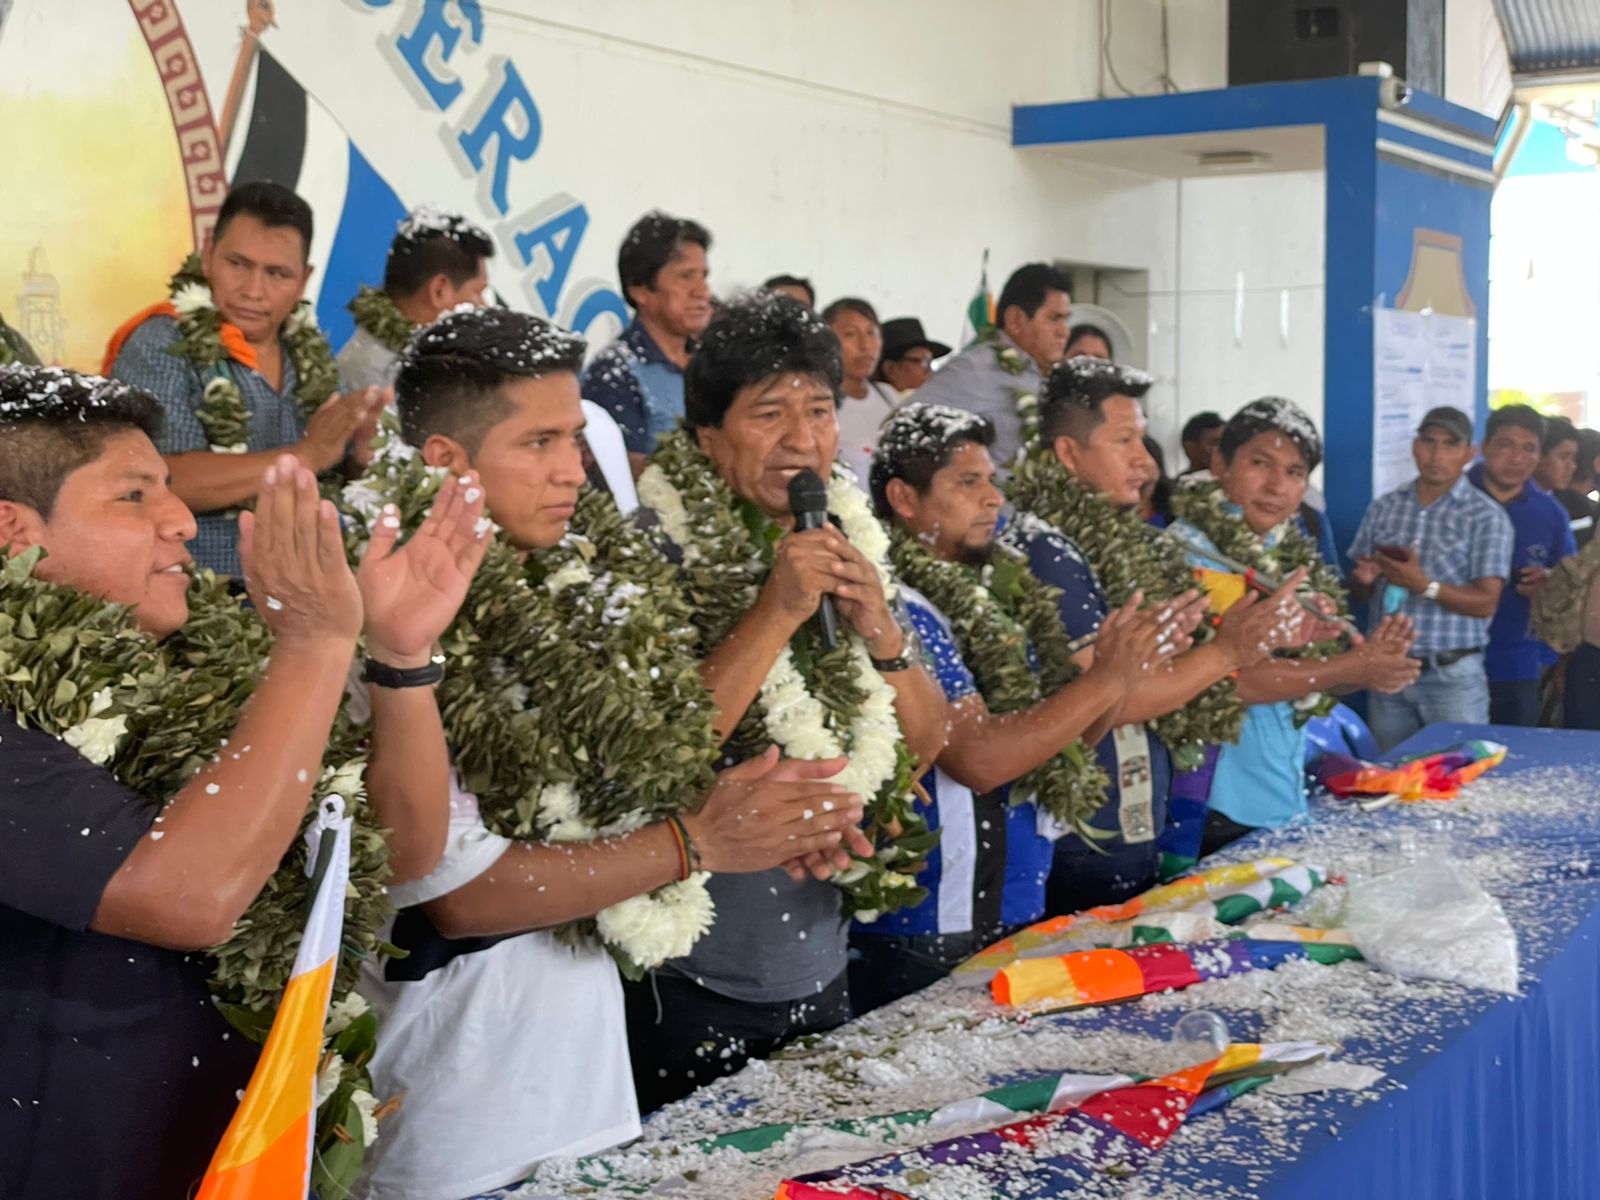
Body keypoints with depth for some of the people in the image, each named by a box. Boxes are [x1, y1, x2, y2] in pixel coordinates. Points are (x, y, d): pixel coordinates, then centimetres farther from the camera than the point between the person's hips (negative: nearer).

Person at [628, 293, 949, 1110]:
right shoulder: (656, 556, -13)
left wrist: (880, 632, -12)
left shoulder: (846, 548, 5)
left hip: (819, 974, 6)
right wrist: (777, 610, -24)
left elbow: (927, 743, 7)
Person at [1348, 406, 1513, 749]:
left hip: (1452, 677, -3)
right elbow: (1358, 589, 13)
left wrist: (1425, 585, -23)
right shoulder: (1383, 508, 8)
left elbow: (1485, 603, -10)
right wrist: (1363, 579, -11)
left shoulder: (1487, 517, -5)